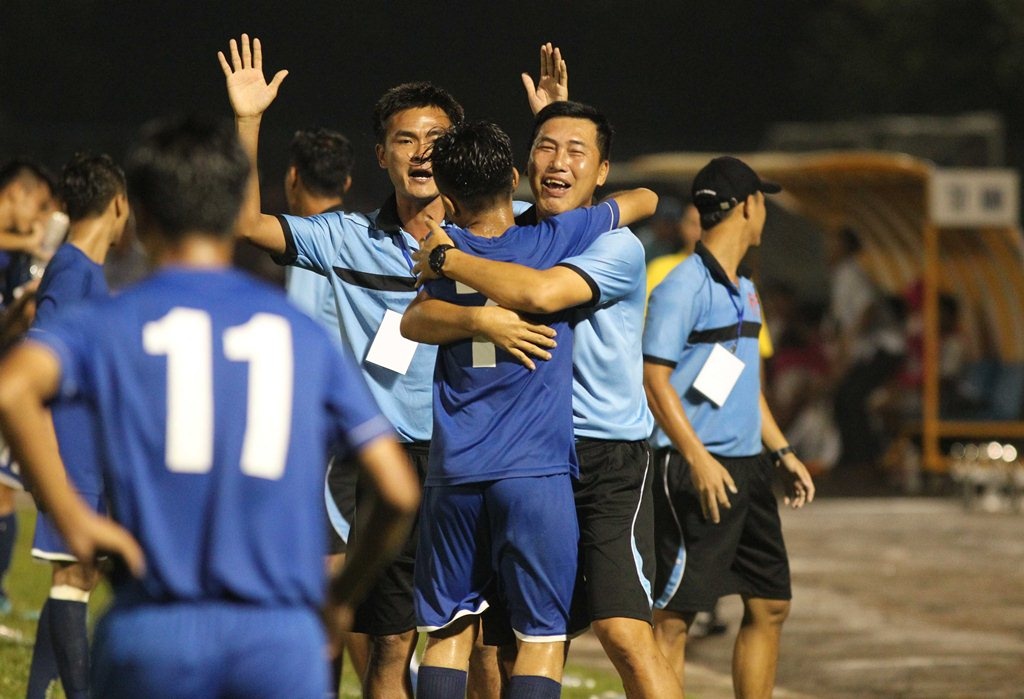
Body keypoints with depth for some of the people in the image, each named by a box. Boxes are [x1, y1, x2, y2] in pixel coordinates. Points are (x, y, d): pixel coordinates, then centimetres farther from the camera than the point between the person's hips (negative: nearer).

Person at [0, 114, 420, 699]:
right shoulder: (302, 333, 11)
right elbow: (400, 493, 8)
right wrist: (344, 597, 24)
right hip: (283, 637, 0)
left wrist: (70, 516, -8)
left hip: (154, 628, 0)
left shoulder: (109, 325, 6)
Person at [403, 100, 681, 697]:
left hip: (609, 462, -5)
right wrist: (480, 319, -23)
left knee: (625, 632, -18)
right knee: (512, 641, 8)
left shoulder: (617, 248, -7)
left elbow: (541, 292, -25)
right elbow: (417, 321, -2)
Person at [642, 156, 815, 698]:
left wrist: (781, 452, 22)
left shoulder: (744, 289, 17)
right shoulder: (682, 287, -12)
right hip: (695, 470, -9)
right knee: (673, 614, -8)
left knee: (770, 604, 10)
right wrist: (698, 459, -23)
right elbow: (655, 379, -17)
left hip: (746, 468, 9)